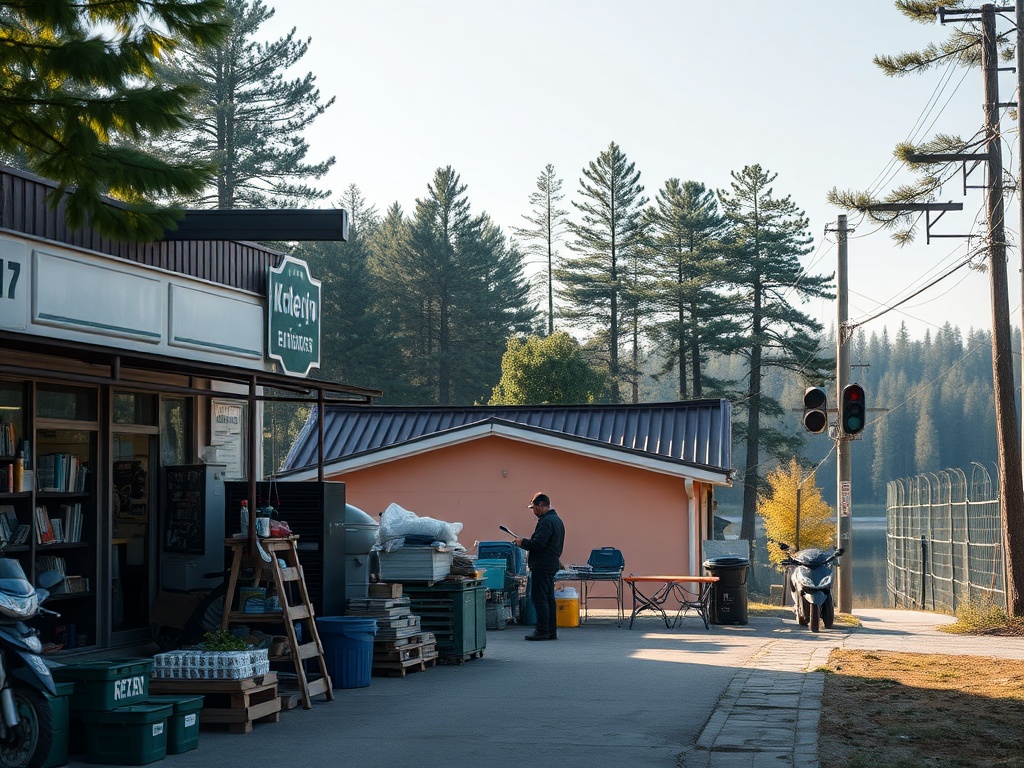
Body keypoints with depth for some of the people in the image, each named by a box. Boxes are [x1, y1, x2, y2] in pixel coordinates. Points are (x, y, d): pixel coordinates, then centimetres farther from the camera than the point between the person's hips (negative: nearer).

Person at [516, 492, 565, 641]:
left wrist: (523, 542, -8)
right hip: (551, 563, 11)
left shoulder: (546, 521, -16)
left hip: (542, 565, -11)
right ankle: (552, 631, 14)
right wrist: (527, 542, 18)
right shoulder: (556, 519, 18)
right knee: (549, 598, 12)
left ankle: (543, 631, -10)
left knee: (539, 598, -9)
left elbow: (538, 543, -24)